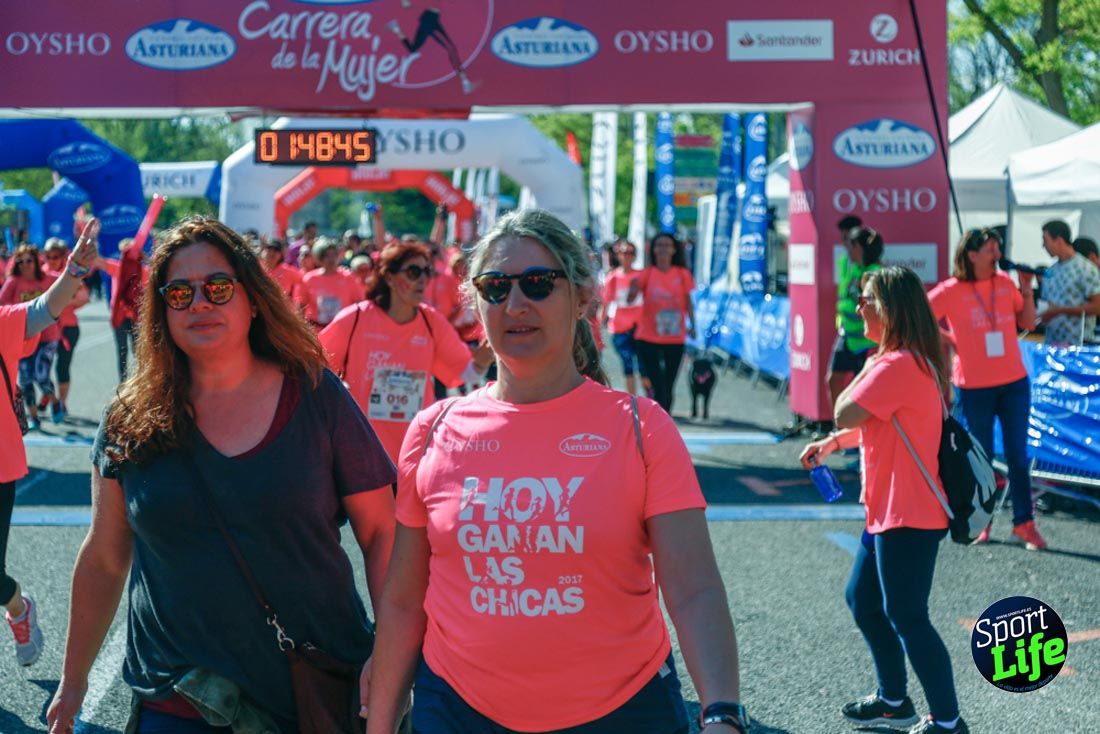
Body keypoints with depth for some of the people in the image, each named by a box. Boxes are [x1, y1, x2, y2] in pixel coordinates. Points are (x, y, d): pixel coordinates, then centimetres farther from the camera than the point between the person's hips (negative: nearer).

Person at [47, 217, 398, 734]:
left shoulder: (316, 397, -3)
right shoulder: (132, 421, 1)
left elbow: (381, 534, -3)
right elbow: (104, 559, 8)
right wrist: (73, 681, 11)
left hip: (319, 691, 0)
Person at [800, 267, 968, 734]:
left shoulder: (898, 365, -22)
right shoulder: (910, 360, 13)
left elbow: (845, 413, -21)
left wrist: (866, 368, -8)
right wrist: (830, 444, 18)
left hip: (908, 516, -11)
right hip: (889, 511, 11)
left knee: (906, 617, -4)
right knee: (862, 599, 20)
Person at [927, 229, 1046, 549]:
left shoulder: (1006, 283, 4)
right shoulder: (951, 291, -9)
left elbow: (1028, 323, 10)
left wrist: (1027, 291, -3)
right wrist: (947, 341, -6)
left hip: (1014, 382, 3)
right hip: (974, 388, -3)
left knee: (1018, 455, 5)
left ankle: (1024, 522, 12)